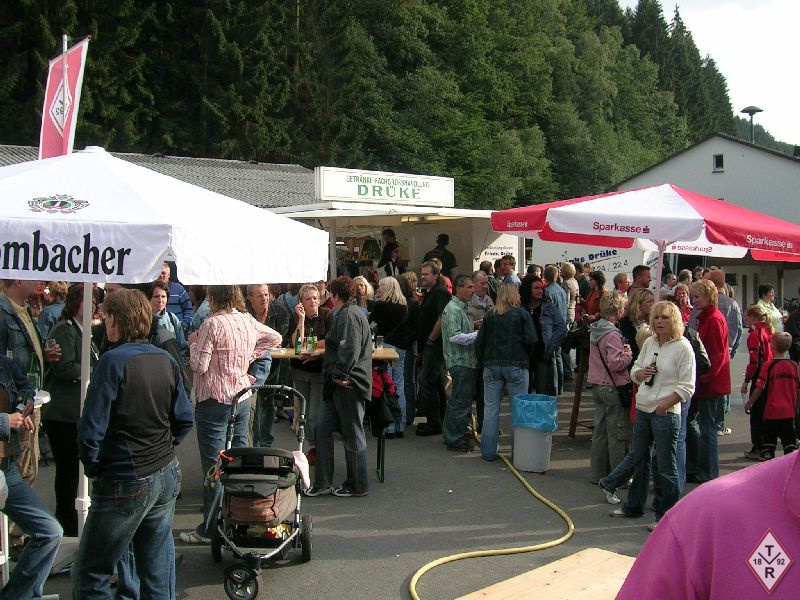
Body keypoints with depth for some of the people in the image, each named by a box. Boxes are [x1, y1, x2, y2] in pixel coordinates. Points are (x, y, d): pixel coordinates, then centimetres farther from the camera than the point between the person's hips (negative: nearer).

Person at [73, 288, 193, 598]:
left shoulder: (113, 361, -15)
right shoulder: (166, 361, 4)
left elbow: (91, 430, -16)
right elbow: (184, 420, 10)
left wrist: (94, 468, -2)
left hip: (127, 484, -7)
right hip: (168, 476, 7)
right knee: (157, 572, 15)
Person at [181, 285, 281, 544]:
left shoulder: (212, 324, -15)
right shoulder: (248, 321, 5)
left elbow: (200, 366, -16)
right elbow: (275, 338, 21)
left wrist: (193, 344, 1)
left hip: (215, 399, -7)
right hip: (243, 397, 7)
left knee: (213, 465, -1)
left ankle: (210, 529, 4)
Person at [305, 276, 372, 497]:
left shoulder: (348, 315, -16)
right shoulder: (352, 312, 18)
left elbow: (350, 350, -26)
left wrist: (339, 374, -21)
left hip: (347, 385, -11)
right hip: (338, 385, 11)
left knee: (352, 434, 1)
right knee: (323, 429, 11)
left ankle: (357, 485, 13)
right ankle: (322, 483, 16)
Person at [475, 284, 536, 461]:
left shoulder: (490, 315, 5)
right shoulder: (522, 314, -2)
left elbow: (479, 341, 3)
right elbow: (531, 340, -10)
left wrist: (482, 360, 15)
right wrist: (524, 355, 8)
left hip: (492, 365, 3)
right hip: (517, 365, -3)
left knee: (491, 407, 7)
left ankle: (488, 451, 10)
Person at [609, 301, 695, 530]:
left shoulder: (683, 347, -10)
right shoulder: (649, 343, 9)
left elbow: (687, 387, -12)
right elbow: (635, 371, 18)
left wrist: (664, 405, -17)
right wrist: (642, 373, -5)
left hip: (666, 414, -7)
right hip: (642, 409, 7)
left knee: (665, 467, -1)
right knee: (640, 461, 19)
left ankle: (666, 516, 9)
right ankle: (634, 505, 33)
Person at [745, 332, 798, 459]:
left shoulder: (768, 365, -12)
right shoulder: (794, 365, 0)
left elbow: (759, 388, -11)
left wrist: (749, 403, 3)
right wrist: (795, 406, 22)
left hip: (771, 411, -3)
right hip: (789, 411, 3)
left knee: (768, 441, 7)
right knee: (789, 441, 9)